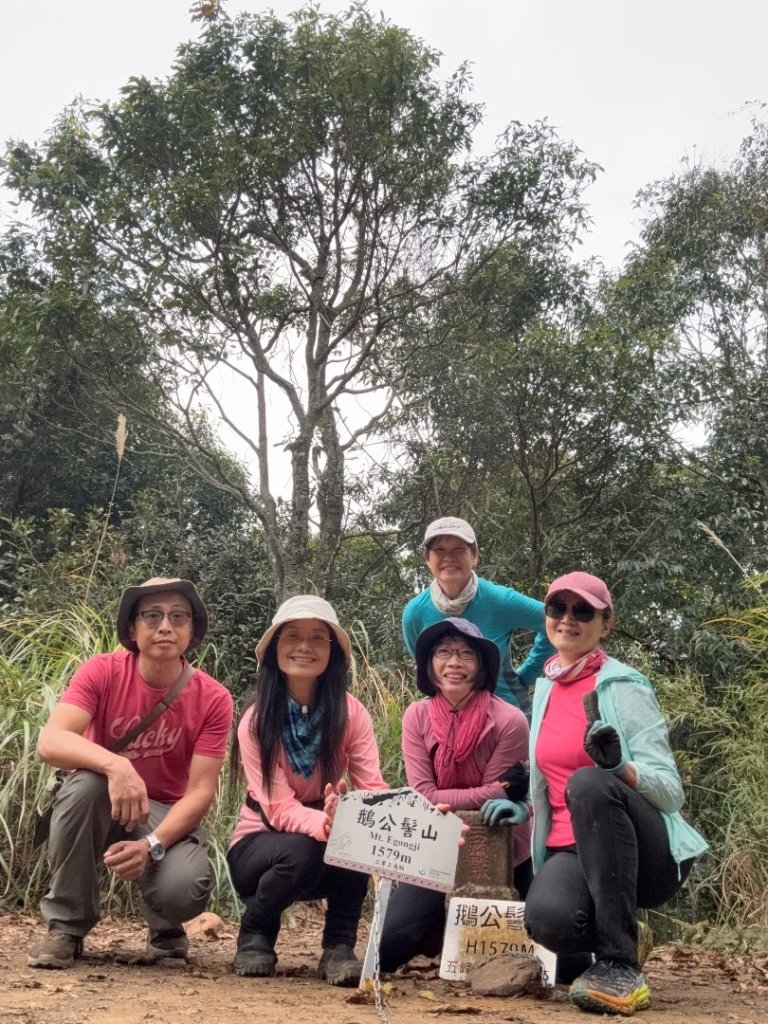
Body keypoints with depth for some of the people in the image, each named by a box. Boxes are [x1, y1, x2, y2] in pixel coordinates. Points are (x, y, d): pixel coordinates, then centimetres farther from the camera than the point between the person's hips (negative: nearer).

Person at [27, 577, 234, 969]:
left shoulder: (213, 699, -14)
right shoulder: (102, 672, -15)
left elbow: (200, 791, -16)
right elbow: (49, 742, -29)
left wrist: (151, 845, -33)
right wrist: (114, 764, -48)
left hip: (167, 817, 0)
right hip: (103, 809, 1)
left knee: (184, 891, -32)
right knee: (85, 782, -35)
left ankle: (165, 928, 10)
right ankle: (66, 925, -13)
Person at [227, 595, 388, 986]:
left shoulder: (350, 713, -12)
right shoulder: (256, 719, -18)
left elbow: (373, 789, -21)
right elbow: (279, 810, -25)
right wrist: (325, 823, -48)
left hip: (331, 851, 2)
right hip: (259, 845, -1)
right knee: (301, 851, -35)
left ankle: (339, 946, -13)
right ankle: (255, 934, -4)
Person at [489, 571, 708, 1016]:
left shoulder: (623, 686, -8)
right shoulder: (546, 685, 11)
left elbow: (671, 791, -13)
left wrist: (618, 766, -32)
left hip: (648, 855, -4)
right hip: (571, 849, 4)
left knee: (589, 782, -35)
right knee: (546, 918, -31)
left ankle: (621, 965, -25)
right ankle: (593, 945, 8)